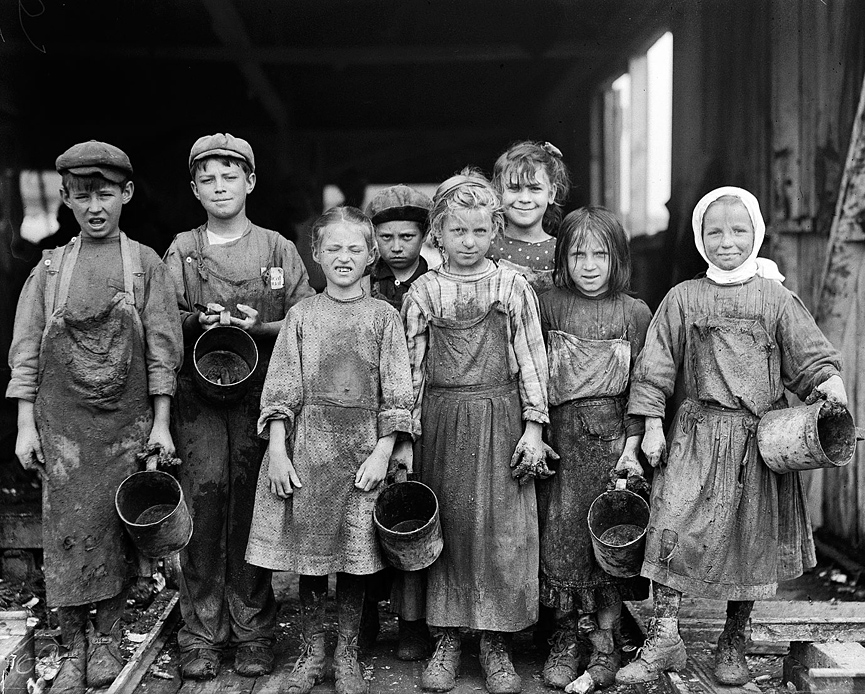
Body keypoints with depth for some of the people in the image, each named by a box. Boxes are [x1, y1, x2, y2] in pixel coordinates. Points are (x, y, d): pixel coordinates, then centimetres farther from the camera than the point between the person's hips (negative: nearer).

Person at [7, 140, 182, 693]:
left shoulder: (146, 264, 2)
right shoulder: (50, 268, 6)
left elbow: (163, 351, 1)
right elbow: (26, 352, 6)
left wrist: (161, 423, -3)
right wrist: (26, 425, 0)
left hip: (127, 421, -1)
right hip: (61, 421, 1)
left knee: (121, 529, 5)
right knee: (67, 532, 1)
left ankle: (107, 638, 20)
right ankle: (73, 649, 13)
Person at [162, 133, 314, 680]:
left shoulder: (278, 250, 11)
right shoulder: (181, 251, 13)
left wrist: (258, 327, -10)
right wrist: (199, 321, -12)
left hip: (261, 393, 0)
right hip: (198, 393, 1)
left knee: (251, 504, -2)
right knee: (204, 497, -8)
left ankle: (253, 630, 9)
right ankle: (201, 633, 2)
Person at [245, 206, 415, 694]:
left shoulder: (384, 317, 4)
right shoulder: (301, 315, 7)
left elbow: (397, 394, 0)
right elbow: (281, 390, 3)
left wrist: (383, 452, -8)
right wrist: (277, 451, -4)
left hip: (363, 448, -1)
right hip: (307, 445, 1)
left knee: (356, 558, 4)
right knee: (309, 556, 6)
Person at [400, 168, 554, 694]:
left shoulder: (513, 287, 2)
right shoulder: (424, 292, 4)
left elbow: (531, 359, 2)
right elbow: (411, 365, 4)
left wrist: (533, 427, -3)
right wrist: (405, 436, 1)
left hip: (500, 420, -1)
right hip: (442, 420, 1)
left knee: (502, 532, 2)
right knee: (445, 531, 7)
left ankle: (496, 644, 15)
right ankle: (446, 641, 19)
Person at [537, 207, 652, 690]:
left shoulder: (635, 312, 2)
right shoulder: (549, 307, 4)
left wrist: (632, 446, -6)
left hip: (613, 435, -1)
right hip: (561, 434, 1)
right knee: (561, 534, 3)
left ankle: (606, 643, 15)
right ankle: (566, 641, 16)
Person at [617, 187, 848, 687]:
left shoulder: (775, 298, 3)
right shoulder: (683, 299, 4)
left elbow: (811, 354, 6)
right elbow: (657, 364, 5)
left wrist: (828, 381, -15)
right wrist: (652, 425, 1)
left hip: (762, 435, 1)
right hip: (699, 432, 0)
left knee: (752, 537, 8)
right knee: (671, 526, -13)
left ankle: (733, 644, 26)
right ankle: (664, 637, 0)